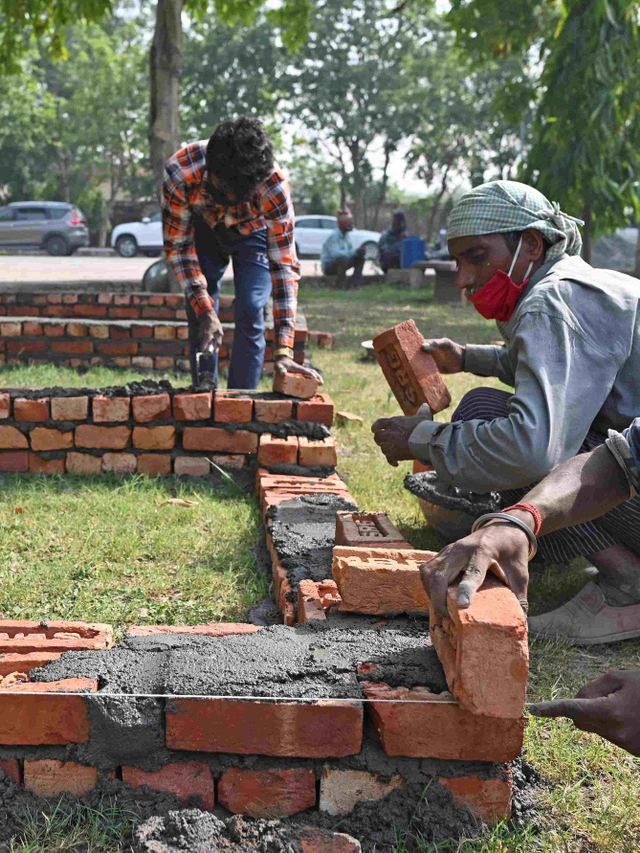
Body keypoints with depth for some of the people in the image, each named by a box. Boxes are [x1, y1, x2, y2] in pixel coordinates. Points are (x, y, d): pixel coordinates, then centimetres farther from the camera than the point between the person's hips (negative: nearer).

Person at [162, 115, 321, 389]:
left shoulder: (274, 185, -39)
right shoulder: (179, 173, -39)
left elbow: (284, 265, -34)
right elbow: (178, 246, -24)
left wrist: (283, 351, -40)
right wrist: (204, 310, -33)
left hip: (252, 232, -1)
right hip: (202, 230, 1)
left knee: (250, 314, -15)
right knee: (199, 320, -8)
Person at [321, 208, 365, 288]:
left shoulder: (346, 236, 4)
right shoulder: (334, 236, -23)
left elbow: (351, 251, 6)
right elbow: (334, 253, -37)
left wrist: (359, 251, -19)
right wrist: (355, 252, -39)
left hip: (339, 264, 9)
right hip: (328, 266, -9)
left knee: (360, 258, -1)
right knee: (343, 258, -36)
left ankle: (354, 284, -8)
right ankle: (341, 284, -25)